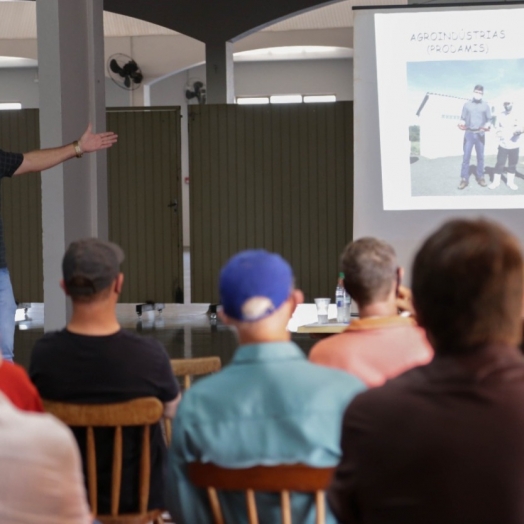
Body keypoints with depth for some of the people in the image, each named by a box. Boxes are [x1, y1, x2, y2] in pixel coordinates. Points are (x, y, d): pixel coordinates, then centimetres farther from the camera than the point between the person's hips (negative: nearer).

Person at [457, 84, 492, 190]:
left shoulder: (485, 105, 5)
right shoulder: (467, 104, 4)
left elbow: (489, 119, 6)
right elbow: (463, 118, 4)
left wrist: (487, 125, -15)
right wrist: (461, 123, -17)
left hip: (480, 134, 1)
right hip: (469, 133, -1)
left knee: (480, 156, 7)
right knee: (466, 156, -3)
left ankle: (480, 177, 16)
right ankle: (464, 179, 0)